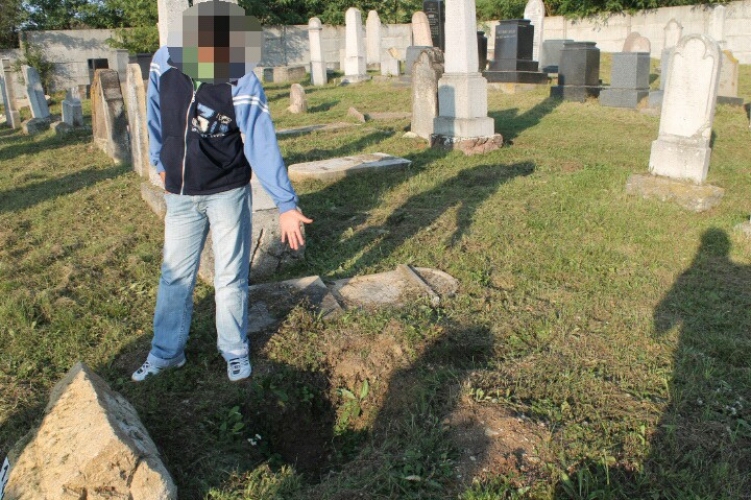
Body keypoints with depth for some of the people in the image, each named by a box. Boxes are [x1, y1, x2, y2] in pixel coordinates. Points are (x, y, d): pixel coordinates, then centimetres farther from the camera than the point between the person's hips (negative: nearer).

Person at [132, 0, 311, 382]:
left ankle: (235, 352, 27)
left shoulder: (242, 84, -21)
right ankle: (166, 353, 30)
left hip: (228, 193, -3)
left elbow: (262, 145, -23)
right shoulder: (164, 62, -10)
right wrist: (160, 163, 16)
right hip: (180, 195, 4)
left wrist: (286, 205, -27)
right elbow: (157, 117, 7)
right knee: (174, 276, 13)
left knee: (230, 278, 7)